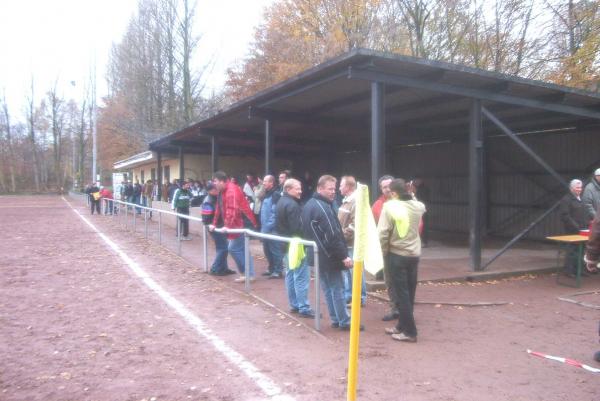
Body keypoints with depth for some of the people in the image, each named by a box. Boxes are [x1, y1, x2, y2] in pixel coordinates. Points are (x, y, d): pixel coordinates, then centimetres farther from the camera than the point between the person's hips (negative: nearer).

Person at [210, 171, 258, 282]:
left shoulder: (231, 190, -20)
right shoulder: (222, 191, 13)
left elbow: (232, 209, -29)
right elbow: (219, 208, 19)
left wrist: (227, 226, -32)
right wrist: (214, 223, 19)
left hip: (243, 223, -10)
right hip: (238, 224, 10)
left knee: (233, 248, -7)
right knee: (241, 249, 11)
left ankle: (247, 273, 1)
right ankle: (249, 273, 16)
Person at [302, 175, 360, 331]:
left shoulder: (309, 205, 11)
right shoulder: (323, 207, -21)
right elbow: (332, 236, -25)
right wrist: (343, 256, -21)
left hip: (318, 255, 10)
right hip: (328, 256, -9)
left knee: (328, 288, 15)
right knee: (337, 289, 0)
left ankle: (336, 319, 22)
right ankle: (344, 322, 8)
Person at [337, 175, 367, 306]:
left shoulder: (356, 202, -17)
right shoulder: (346, 200, 13)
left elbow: (354, 225, -24)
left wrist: (342, 236, -20)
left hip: (352, 243, -10)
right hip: (345, 243, 10)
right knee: (345, 269, 17)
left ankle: (361, 298, 13)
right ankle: (347, 295, 29)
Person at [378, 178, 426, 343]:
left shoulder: (389, 206, -14)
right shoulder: (418, 206, 2)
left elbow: (383, 232, -17)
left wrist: (383, 251, -3)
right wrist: (409, 194, 24)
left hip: (397, 255, -6)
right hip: (414, 255, 6)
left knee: (401, 294, 1)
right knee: (409, 293, 14)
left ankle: (409, 332, 5)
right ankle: (402, 326, 26)